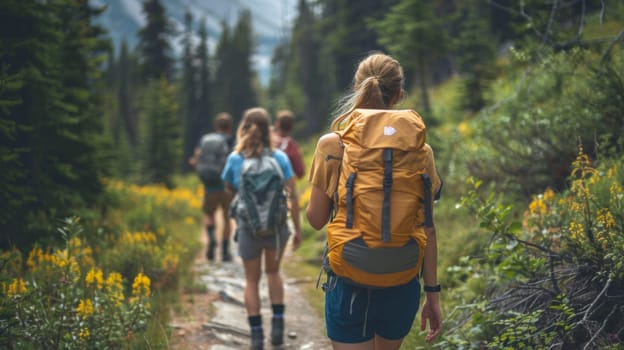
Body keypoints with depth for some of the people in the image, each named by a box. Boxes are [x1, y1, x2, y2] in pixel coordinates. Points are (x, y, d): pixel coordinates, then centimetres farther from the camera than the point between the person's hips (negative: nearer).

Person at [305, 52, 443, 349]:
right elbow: (427, 228, -1)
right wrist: (432, 293, 7)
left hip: (349, 282, -2)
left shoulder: (332, 145, -6)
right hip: (402, 286, 3)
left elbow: (316, 219, -1)